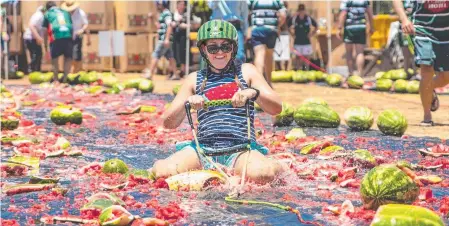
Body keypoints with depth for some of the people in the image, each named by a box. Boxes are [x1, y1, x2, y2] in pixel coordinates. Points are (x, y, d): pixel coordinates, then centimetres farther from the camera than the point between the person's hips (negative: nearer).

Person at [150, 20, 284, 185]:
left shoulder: (246, 71, 13)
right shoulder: (195, 79, 16)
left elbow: (276, 109, 4)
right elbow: (168, 123, 9)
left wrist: (253, 93, -16)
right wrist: (187, 102, -11)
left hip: (240, 151, -1)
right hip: (203, 151, 1)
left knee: (261, 175, -36)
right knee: (164, 172, -27)